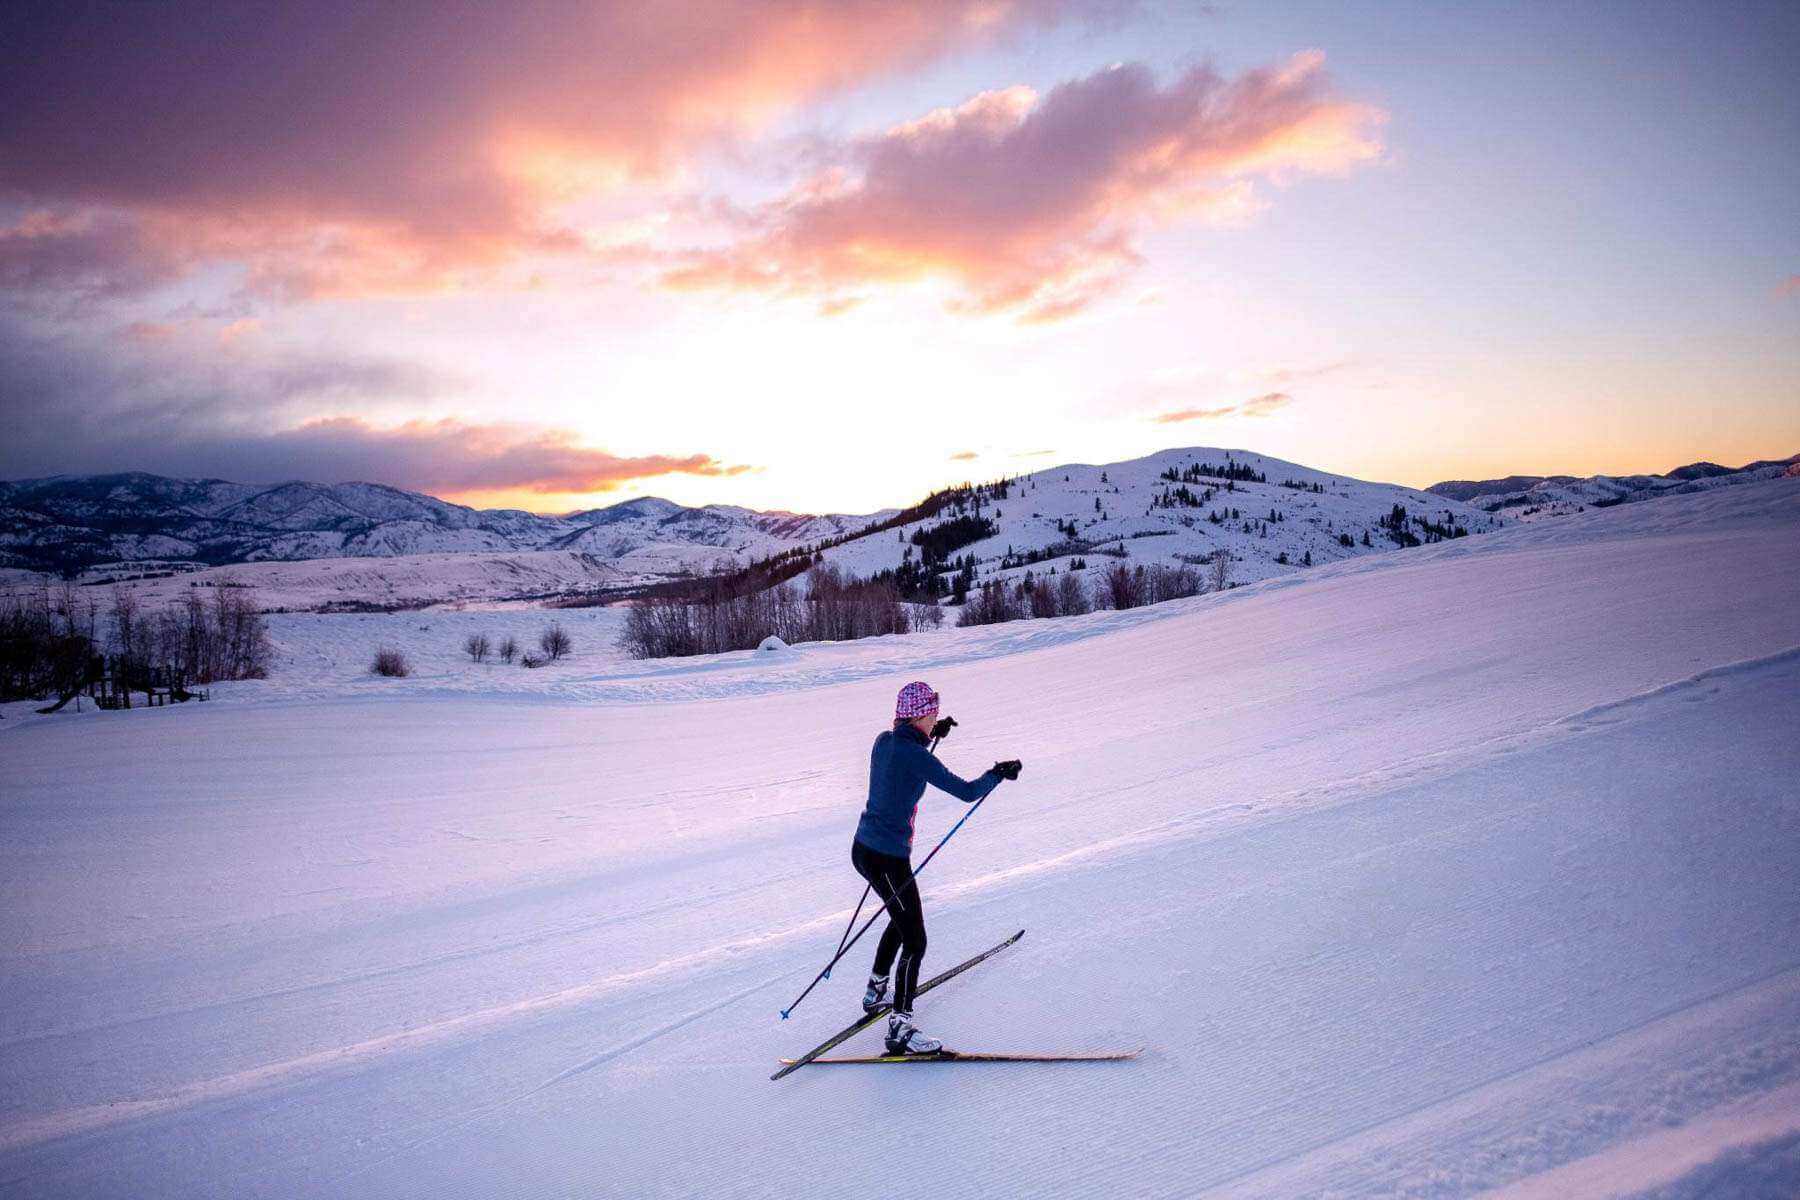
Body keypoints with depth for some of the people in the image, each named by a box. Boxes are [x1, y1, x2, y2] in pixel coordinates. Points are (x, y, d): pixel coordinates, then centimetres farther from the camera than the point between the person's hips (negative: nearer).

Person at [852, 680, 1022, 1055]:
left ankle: (876, 991, 44)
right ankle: (900, 1029, 7)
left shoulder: (884, 740, 2)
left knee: (903, 919, 31)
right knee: (915, 942, 1)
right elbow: (968, 792, -19)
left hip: (863, 850, 9)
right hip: (888, 860, -9)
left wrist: (931, 736, 27)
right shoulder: (917, 756, -23)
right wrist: (999, 773, -2)